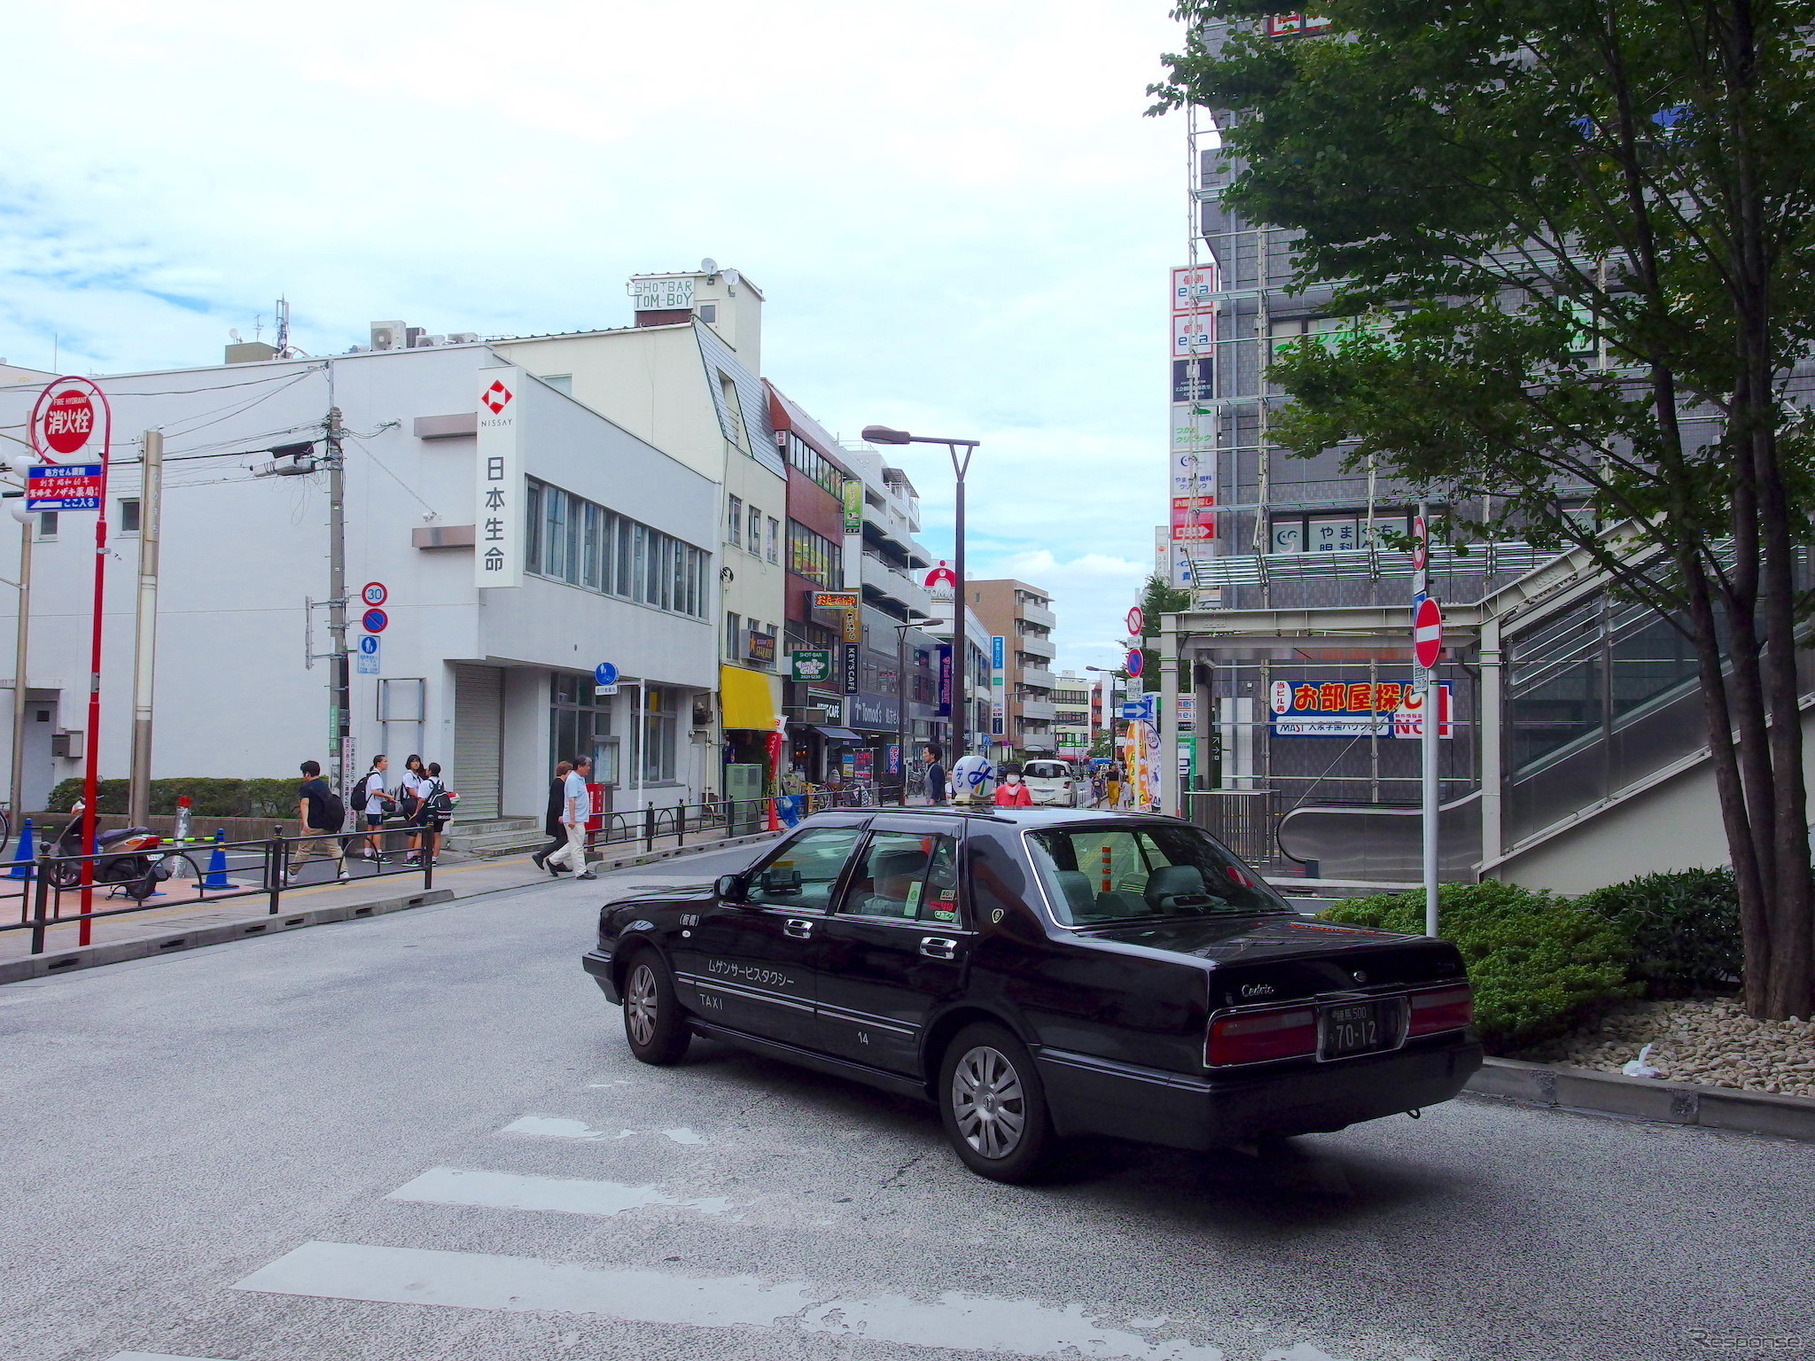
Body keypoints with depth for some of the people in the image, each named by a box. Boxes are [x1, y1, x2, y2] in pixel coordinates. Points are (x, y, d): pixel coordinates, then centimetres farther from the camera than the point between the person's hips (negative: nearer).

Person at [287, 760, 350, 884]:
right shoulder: (324, 784, 15)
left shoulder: (306, 787, -7)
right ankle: (343, 872, -13)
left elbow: (305, 804, -22)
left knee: (303, 850, 6)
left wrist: (305, 822, -34)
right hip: (330, 825, 6)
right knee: (334, 848, 2)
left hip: (314, 826, -6)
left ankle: (291, 874, 19)